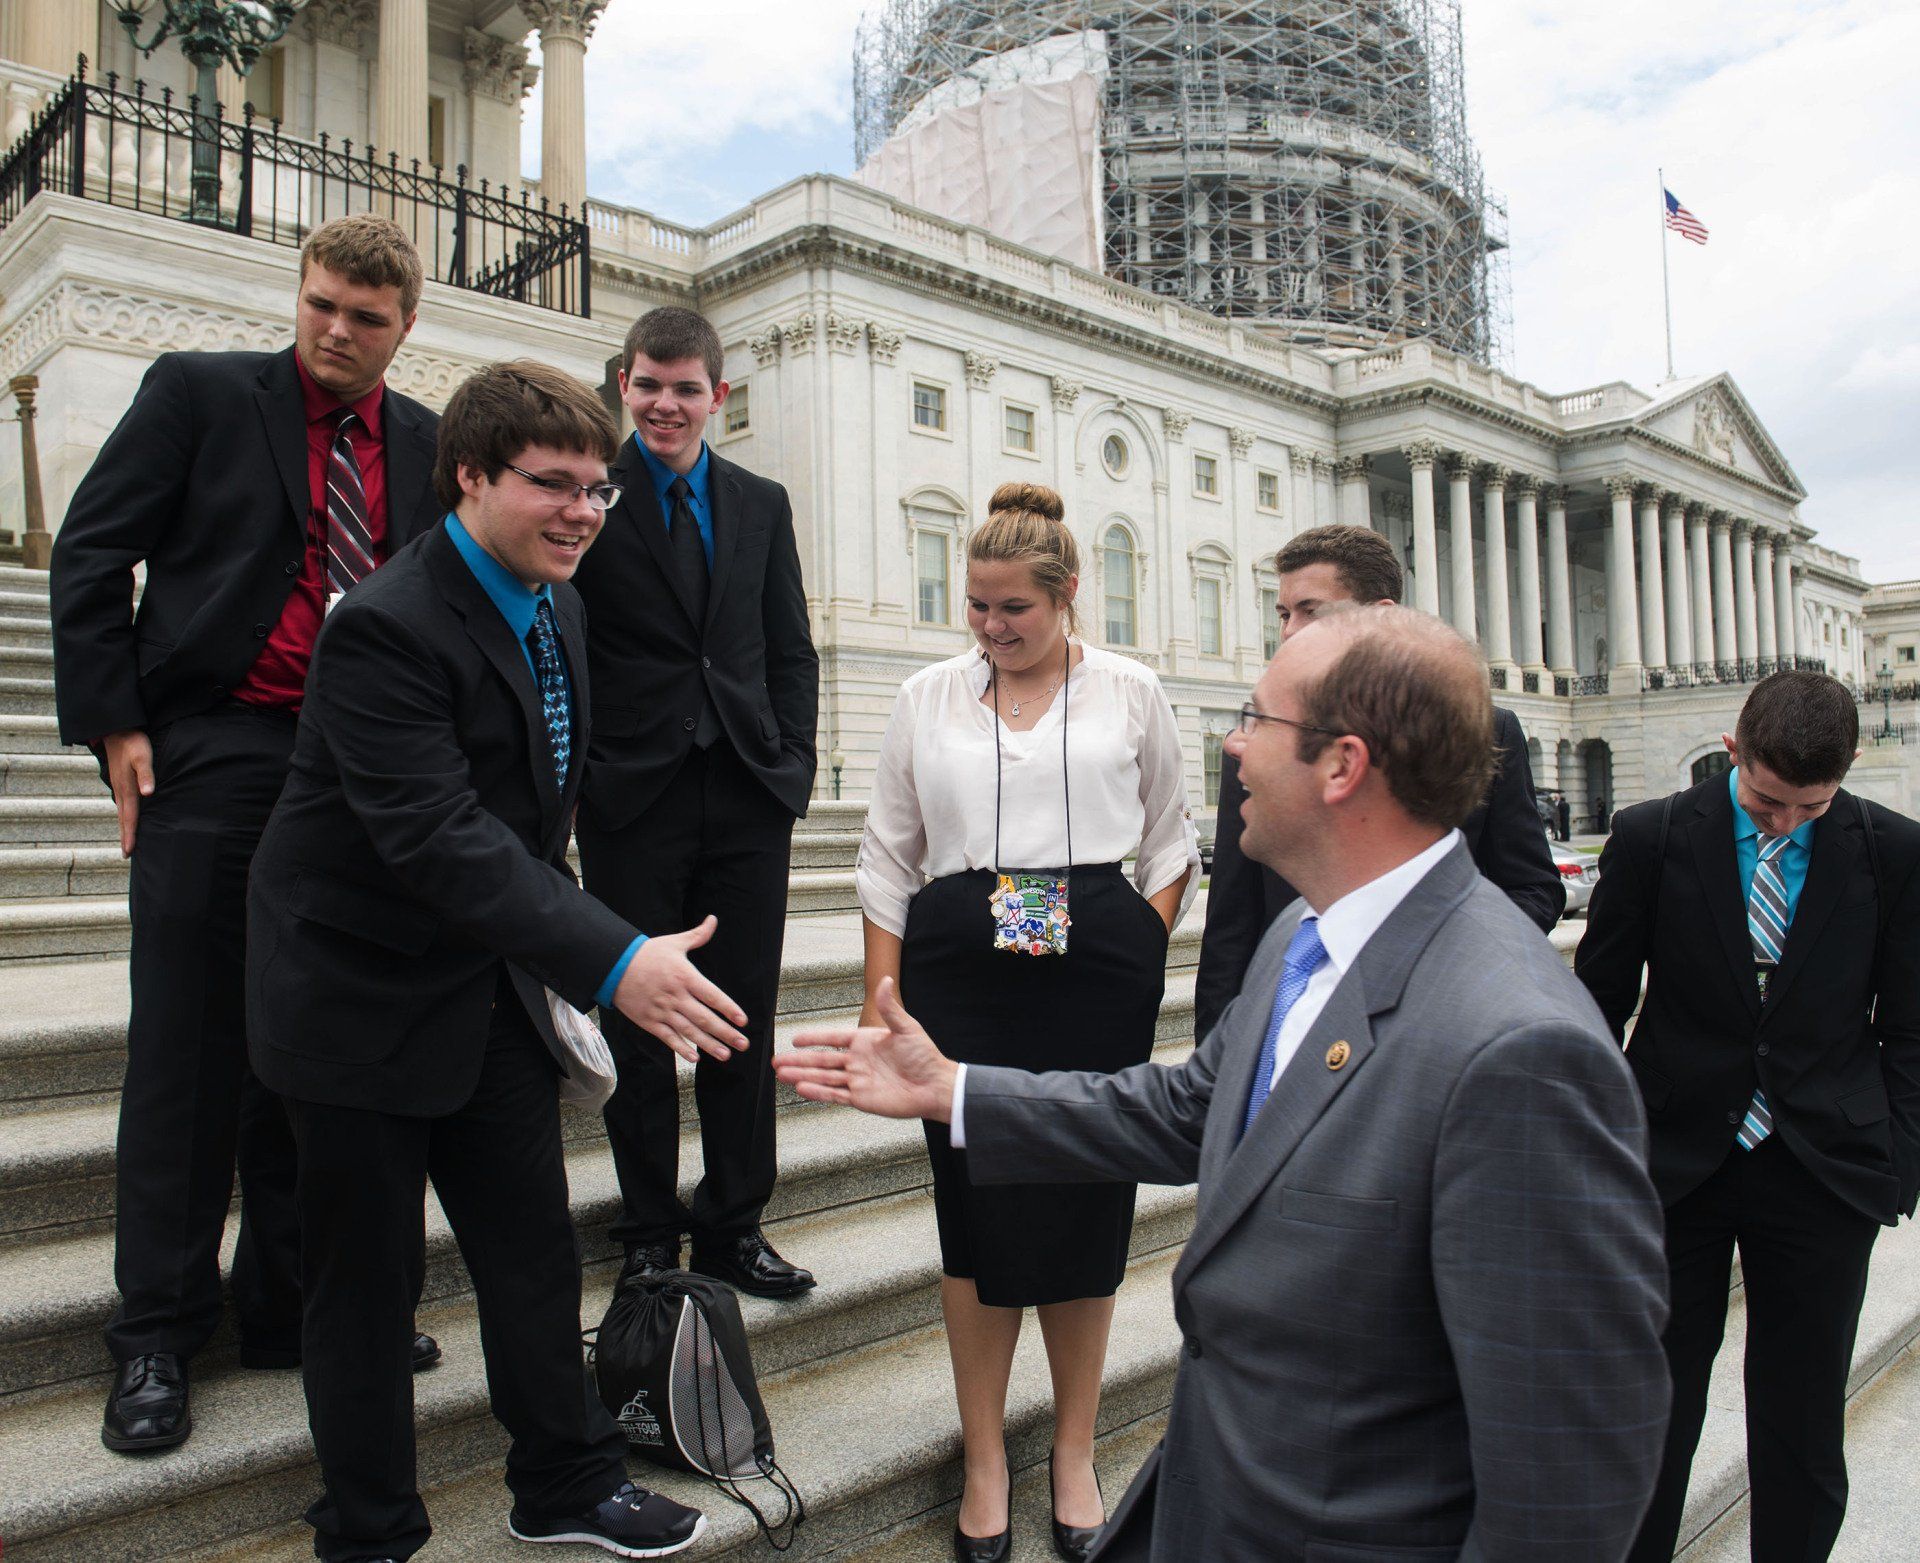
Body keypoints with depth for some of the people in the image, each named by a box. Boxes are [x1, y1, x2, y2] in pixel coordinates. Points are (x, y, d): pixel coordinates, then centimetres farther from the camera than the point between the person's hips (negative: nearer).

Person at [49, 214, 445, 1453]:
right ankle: (158, 1338, 15)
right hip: (215, 758, -3)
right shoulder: (199, 390, 4)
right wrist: (114, 724, -6)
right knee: (186, 1049, 2)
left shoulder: (427, 445, 11)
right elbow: (91, 554, 2)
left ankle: (291, 1306, 23)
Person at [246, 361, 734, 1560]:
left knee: (536, 1248, 16)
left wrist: (548, 952, 13)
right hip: (364, 998, -7)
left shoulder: (559, 611, 3)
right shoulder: (386, 626, -24)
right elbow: (436, 837, -33)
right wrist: (610, 961, -40)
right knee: (367, 1280, 8)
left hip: (493, 988, 7)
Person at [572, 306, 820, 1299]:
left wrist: (792, 763, 3)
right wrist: (581, 768, -10)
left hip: (748, 798, 4)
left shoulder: (763, 505, 14)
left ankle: (734, 1225, 24)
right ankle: (649, 1234, 22)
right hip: (633, 799, -3)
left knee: (745, 1021, 9)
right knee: (636, 1022, 7)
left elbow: (791, 649, 14)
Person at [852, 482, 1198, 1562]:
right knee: (977, 1203, 4)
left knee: (1086, 1205, 7)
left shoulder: (1130, 692, 7)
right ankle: (986, 1461, 23)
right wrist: (882, 989, 4)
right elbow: (889, 853, 11)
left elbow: (1171, 843, 12)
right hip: (960, 975, 1)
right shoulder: (928, 698, 10)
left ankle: (1076, 1453, 27)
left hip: (1097, 976, 0)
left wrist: (1140, 955, -1)